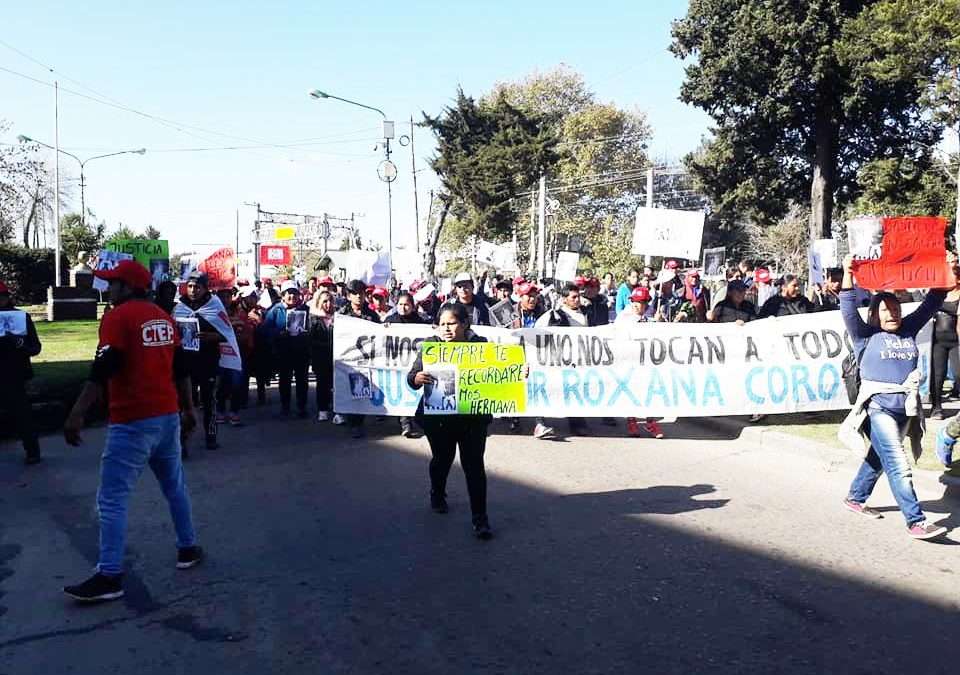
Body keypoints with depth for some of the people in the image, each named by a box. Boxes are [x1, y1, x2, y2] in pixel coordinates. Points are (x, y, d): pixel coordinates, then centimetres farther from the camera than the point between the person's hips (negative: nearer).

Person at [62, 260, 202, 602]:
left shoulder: (118, 316, -10)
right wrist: (188, 409, 22)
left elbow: (102, 371, -18)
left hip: (132, 421, -8)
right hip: (168, 415, 8)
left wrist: (77, 415, -18)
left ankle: (109, 577, -1)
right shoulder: (163, 317, 12)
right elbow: (181, 368, 16)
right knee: (174, 487, 19)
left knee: (112, 499, -2)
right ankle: (188, 549, 28)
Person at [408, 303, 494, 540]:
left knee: (474, 464, -1)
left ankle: (480, 518, 9)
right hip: (437, 415, 1)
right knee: (442, 459, 20)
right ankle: (437, 495, 49)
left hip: (472, 416, -1)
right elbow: (412, 376, -7)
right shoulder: (430, 344, -4)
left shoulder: (479, 344, -6)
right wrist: (417, 378, -29)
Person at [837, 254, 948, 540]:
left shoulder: (908, 330, 12)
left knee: (878, 457, 18)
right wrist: (848, 275, -21)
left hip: (905, 408, 6)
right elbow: (848, 310, -13)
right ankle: (916, 522, -8)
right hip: (879, 407, -6)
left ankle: (855, 498, 35)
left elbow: (931, 303, 14)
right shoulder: (866, 335, -2)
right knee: (898, 466, -10)